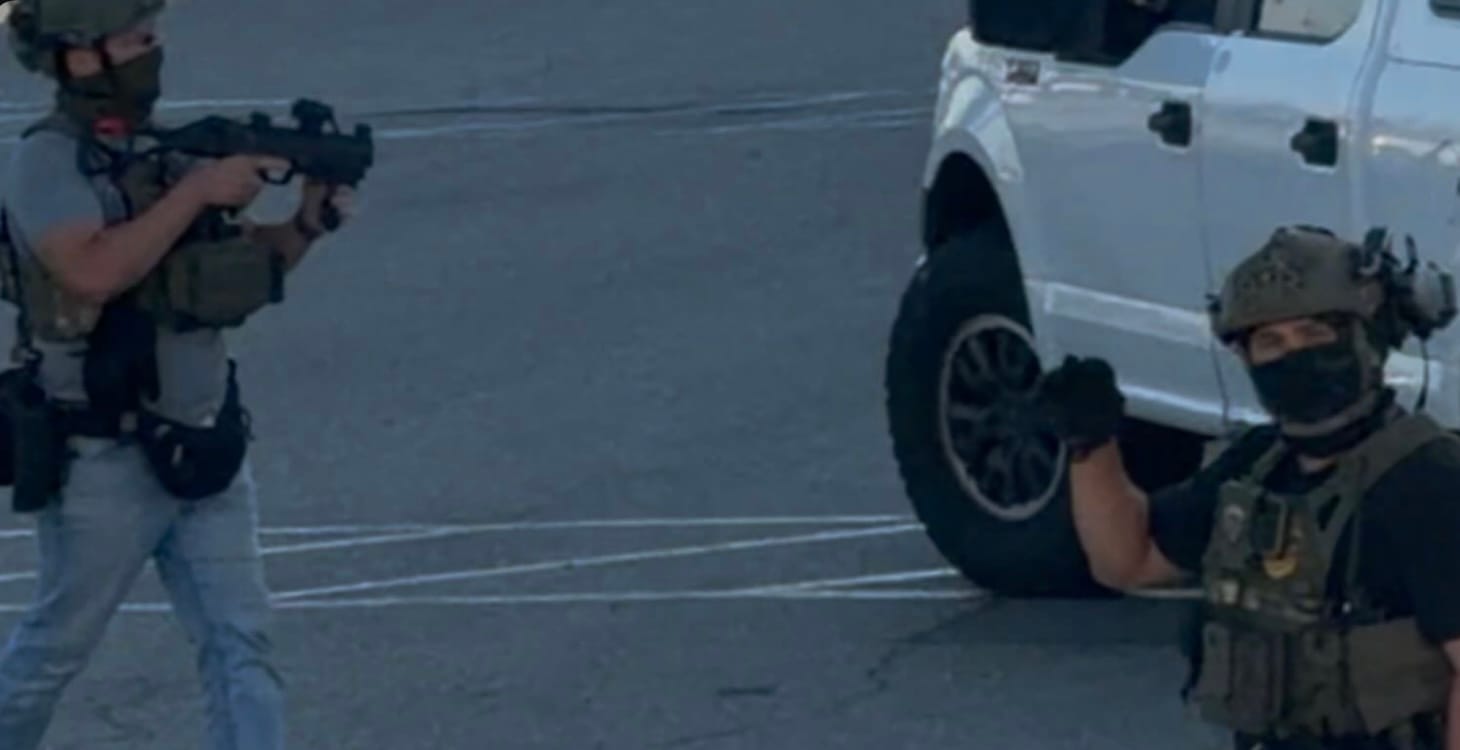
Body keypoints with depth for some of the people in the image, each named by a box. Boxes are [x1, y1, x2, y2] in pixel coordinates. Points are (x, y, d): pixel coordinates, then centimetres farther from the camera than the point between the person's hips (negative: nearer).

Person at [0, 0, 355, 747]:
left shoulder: (157, 152, 8)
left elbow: (243, 267, 15)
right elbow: (94, 272, -29)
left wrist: (306, 224, -5)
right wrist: (197, 189, -24)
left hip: (203, 450, 6)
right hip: (104, 461, -6)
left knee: (240, 639, -1)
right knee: (60, 641, 9)